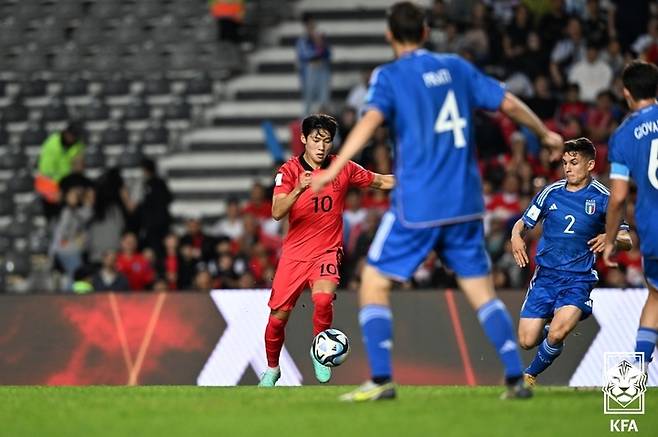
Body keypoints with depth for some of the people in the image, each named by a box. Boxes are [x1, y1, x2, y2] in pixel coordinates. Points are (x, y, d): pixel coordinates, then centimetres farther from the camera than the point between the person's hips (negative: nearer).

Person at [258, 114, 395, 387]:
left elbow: (380, 182, 14)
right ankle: (272, 369, 26)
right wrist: (298, 189, -37)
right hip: (294, 252, 0)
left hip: (327, 250, 0)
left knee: (323, 298, -29)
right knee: (278, 316, 1)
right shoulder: (289, 170, -7)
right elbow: (277, 213, -19)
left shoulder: (344, 169, -1)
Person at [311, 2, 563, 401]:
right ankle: (517, 379, 1)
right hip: (465, 203, 4)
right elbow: (510, 103, 13)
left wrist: (334, 169, -28)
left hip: (417, 206, -4)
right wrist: (545, 134, 30)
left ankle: (382, 380, -6)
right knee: (482, 291, 10)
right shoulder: (457, 68, 11)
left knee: (374, 282, 5)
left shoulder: (390, 76, -2)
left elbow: (371, 119, -20)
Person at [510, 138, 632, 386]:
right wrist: (516, 237, -9)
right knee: (527, 341, -4)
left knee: (557, 333, -26)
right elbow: (523, 223, 15)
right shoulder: (551, 193, 6)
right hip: (545, 274, 3)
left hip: (579, 278, -3)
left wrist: (611, 238, -23)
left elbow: (627, 241, 0)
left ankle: (530, 375, 1)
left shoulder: (602, 198, -1)